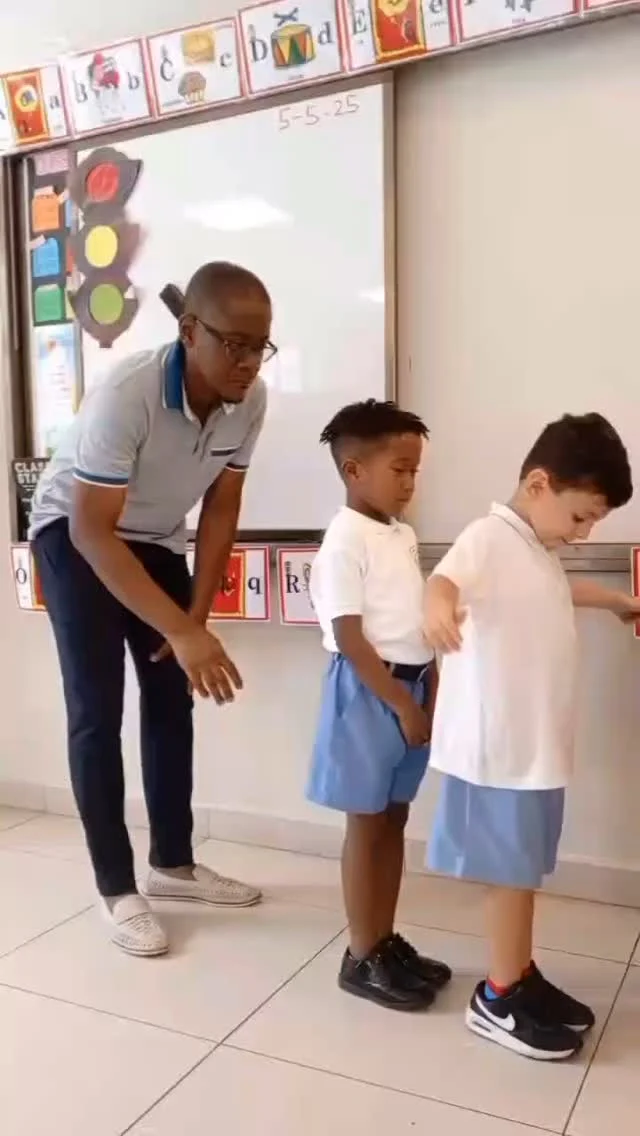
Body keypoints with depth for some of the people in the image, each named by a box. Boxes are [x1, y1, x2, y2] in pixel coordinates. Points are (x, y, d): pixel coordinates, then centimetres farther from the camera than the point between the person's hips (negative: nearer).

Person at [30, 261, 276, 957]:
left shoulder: (250, 399, -18)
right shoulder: (126, 395, -36)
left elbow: (220, 508, -8)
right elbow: (92, 531, -35)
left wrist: (196, 616, -11)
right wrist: (182, 631, -41)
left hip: (156, 539, 6)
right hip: (74, 534, -5)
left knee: (171, 699, 7)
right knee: (97, 711, -8)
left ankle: (173, 864, 21)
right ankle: (118, 889, 5)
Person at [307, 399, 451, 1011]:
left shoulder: (404, 536, 10)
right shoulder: (345, 541, -15)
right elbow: (349, 638, -18)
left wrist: (431, 692, 7)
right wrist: (402, 702, -17)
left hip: (411, 688, 8)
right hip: (369, 693, -8)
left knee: (395, 819, 15)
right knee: (367, 824, 4)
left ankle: (386, 941, 29)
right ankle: (362, 957, 18)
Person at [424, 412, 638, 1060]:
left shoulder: (539, 550, 13)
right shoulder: (489, 537, -16)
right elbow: (447, 576, -38)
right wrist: (440, 605, -61)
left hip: (539, 744, 9)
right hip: (498, 747, -9)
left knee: (526, 869, 18)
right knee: (511, 872, 2)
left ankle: (521, 976, 32)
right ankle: (498, 999, 18)